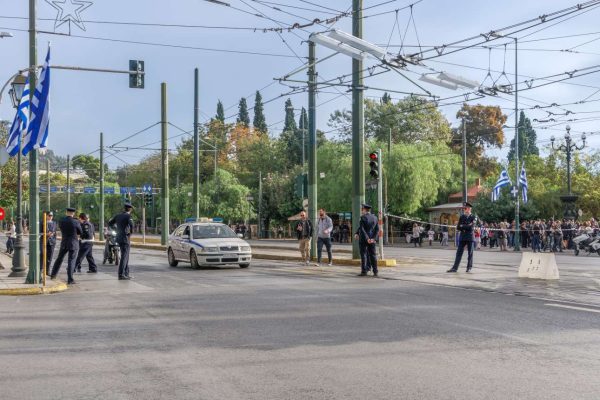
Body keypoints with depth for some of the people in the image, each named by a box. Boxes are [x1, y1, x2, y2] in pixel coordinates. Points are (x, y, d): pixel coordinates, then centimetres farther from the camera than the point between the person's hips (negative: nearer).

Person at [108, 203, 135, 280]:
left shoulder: (118, 216, 10)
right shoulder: (128, 216, -11)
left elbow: (109, 222, 20)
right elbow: (131, 224, -29)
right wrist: (131, 231, -11)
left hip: (119, 238, 8)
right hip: (125, 239, -8)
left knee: (126, 256, 15)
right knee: (124, 257, -5)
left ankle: (126, 274, 19)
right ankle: (121, 275, -7)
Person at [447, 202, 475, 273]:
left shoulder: (473, 217, -1)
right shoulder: (461, 217, 9)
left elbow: (471, 227, -14)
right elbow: (458, 228, 4)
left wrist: (462, 226, -4)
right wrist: (466, 227, -7)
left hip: (470, 237, -3)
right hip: (462, 237, 3)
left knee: (470, 253, 4)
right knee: (459, 252, 0)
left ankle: (469, 267, 13)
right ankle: (455, 268, -1)